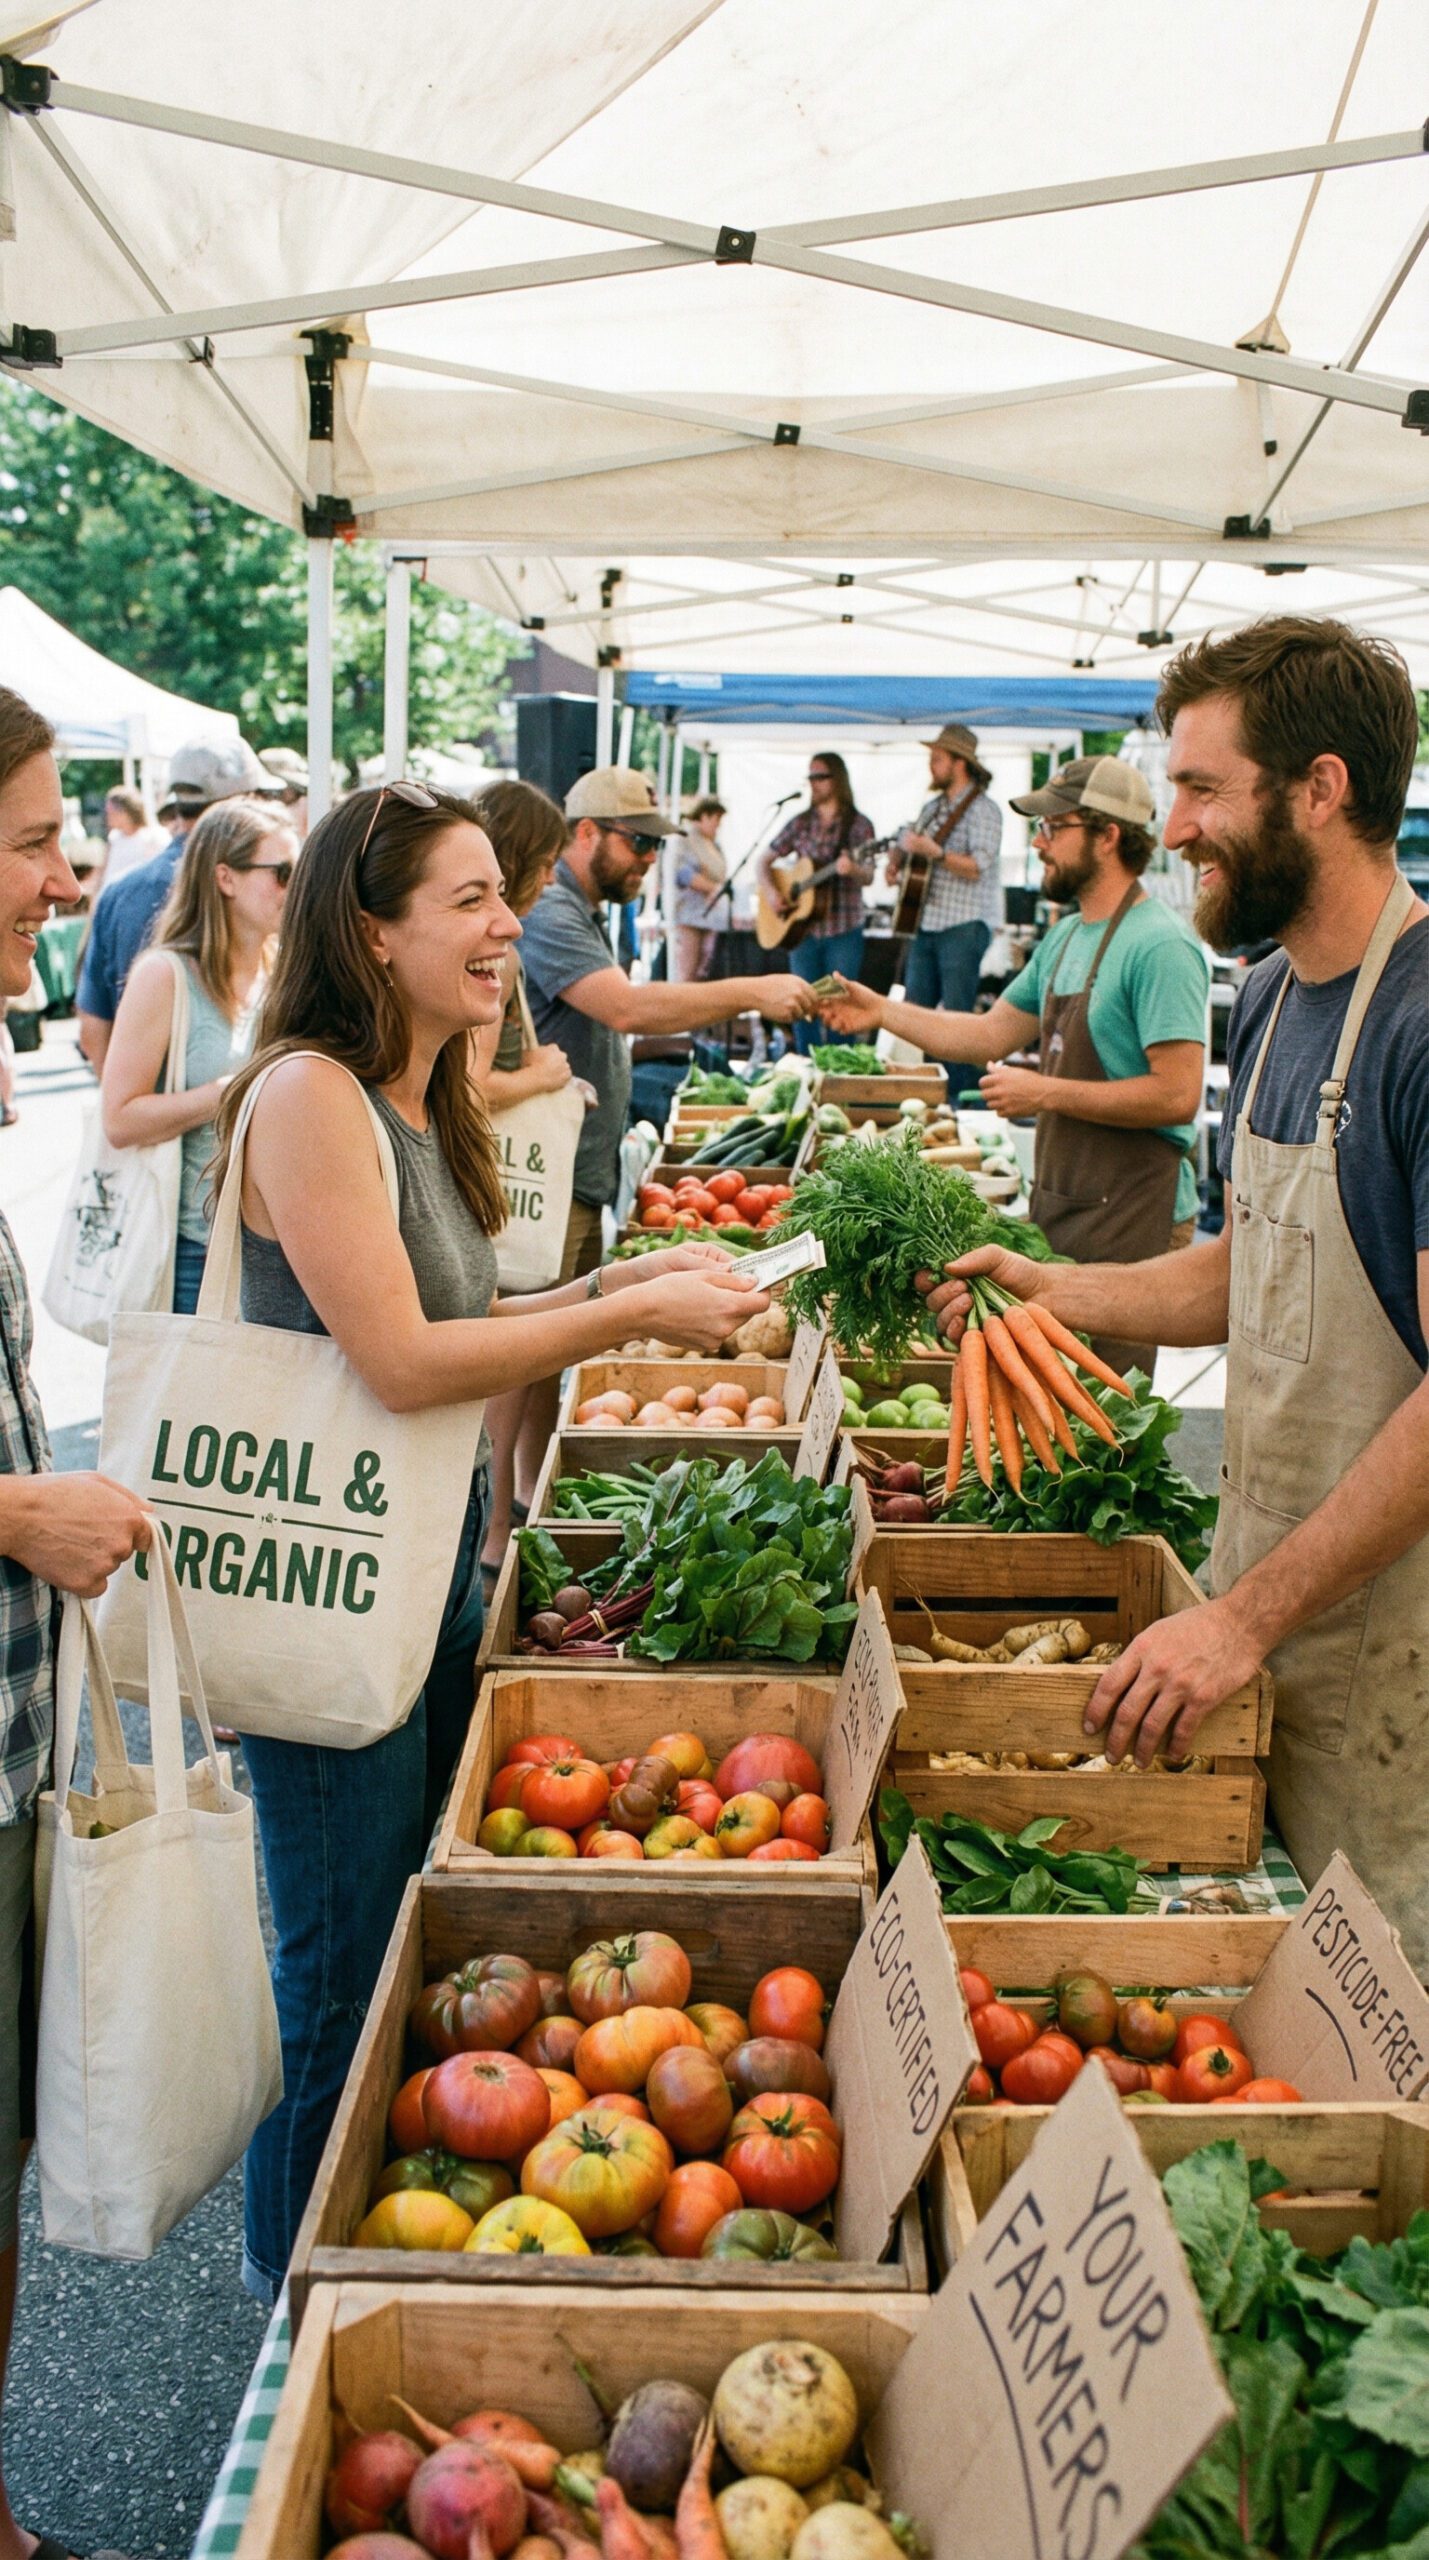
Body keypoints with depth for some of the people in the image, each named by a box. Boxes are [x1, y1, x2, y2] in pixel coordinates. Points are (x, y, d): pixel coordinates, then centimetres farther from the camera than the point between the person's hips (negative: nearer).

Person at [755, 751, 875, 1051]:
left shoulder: (858, 825, -2)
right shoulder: (800, 823, 9)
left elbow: (868, 877, -10)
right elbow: (763, 861, 13)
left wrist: (851, 869, -33)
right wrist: (771, 892, -6)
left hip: (843, 931, -3)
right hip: (803, 930, 4)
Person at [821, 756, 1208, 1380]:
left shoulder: (1159, 946, -17)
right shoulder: (1065, 938, 12)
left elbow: (1177, 1094, -23)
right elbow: (993, 1034, 21)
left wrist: (1045, 1093, -17)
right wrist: (883, 1012, 14)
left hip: (1133, 1217, -9)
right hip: (1061, 1206, 9)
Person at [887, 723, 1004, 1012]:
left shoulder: (983, 809, -8)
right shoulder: (932, 808, 17)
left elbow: (978, 868, -19)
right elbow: (905, 843, 30)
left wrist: (935, 853, -31)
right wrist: (896, 860, 7)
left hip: (964, 926, -8)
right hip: (926, 924, 8)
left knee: (956, 1018, -8)